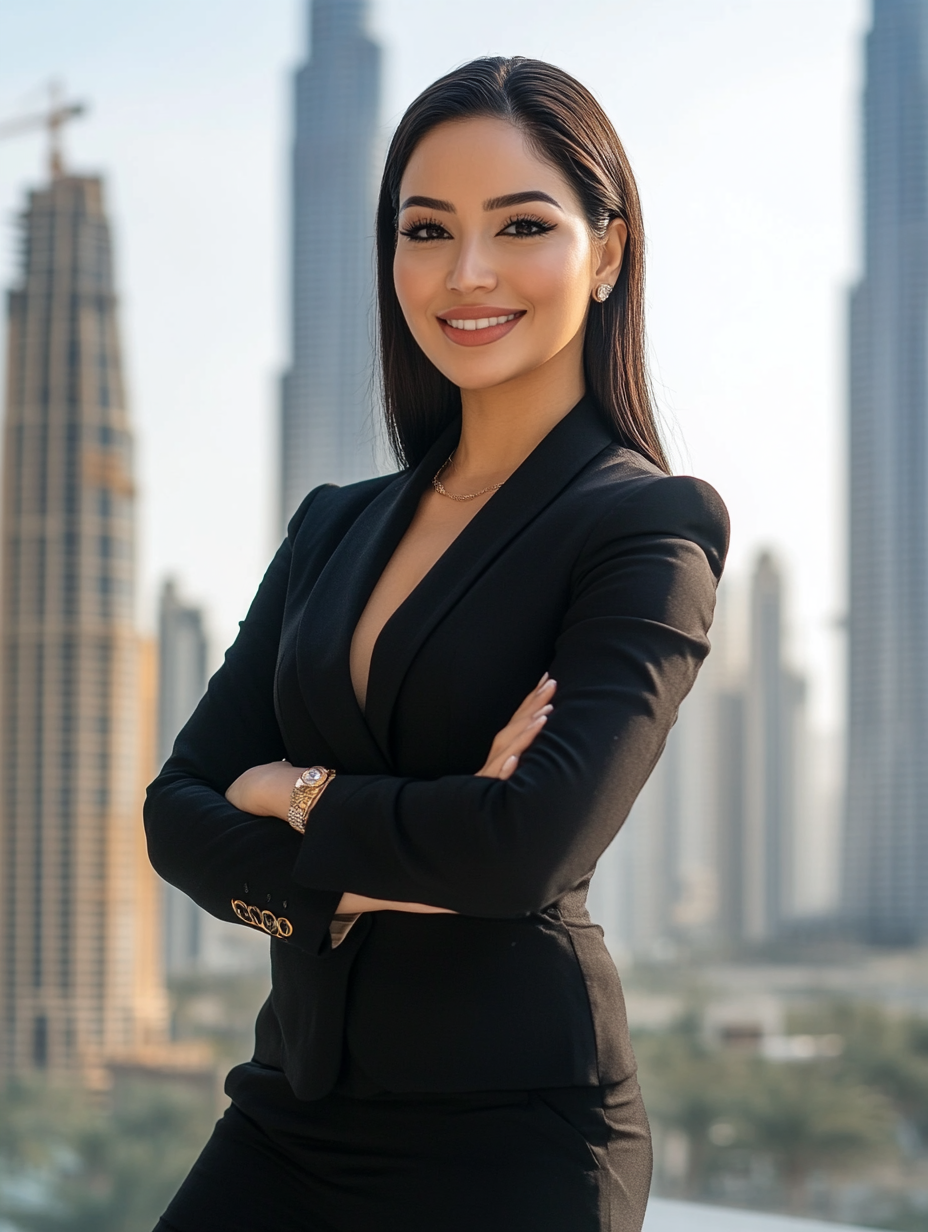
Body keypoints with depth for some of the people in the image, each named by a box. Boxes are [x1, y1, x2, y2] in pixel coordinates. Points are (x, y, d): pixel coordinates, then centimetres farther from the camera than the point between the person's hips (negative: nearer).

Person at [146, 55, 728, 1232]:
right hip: (290, 1108, 5)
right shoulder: (334, 528, 12)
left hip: (506, 1135, -5)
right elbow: (178, 810, 4)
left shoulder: (649, 528, -7)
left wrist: (293, 796, -5)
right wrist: (368, 876, -14)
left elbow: (532, 847, -20)